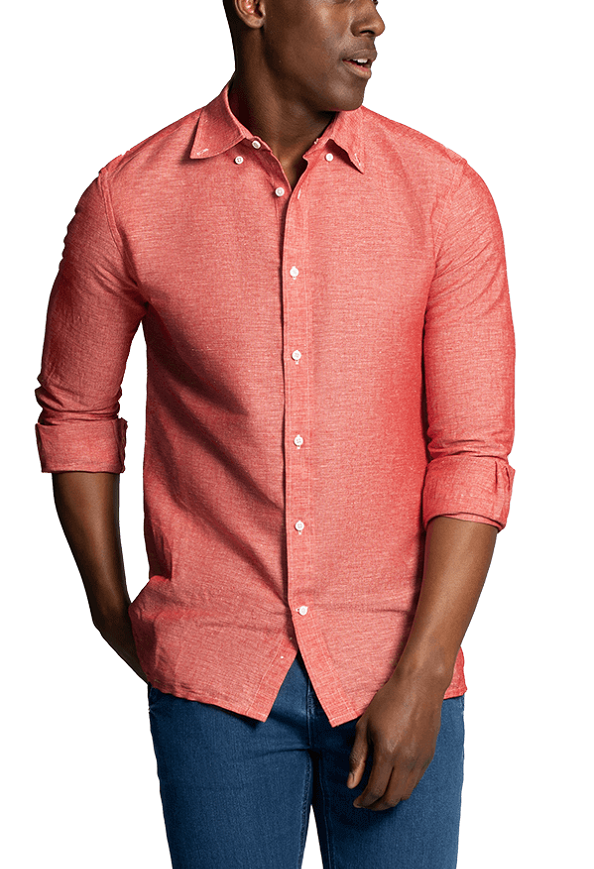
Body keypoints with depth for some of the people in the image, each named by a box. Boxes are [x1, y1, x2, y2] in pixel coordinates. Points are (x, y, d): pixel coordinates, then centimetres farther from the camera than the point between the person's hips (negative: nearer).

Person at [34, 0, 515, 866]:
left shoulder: (446, 196, -6)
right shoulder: (129, 201, -5)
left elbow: (473, 457, -8)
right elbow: (75, 411, 10)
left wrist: (420, 679, -14)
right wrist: (110, 610, 10)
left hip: (391, 665, 0)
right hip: (214, 672, 0)